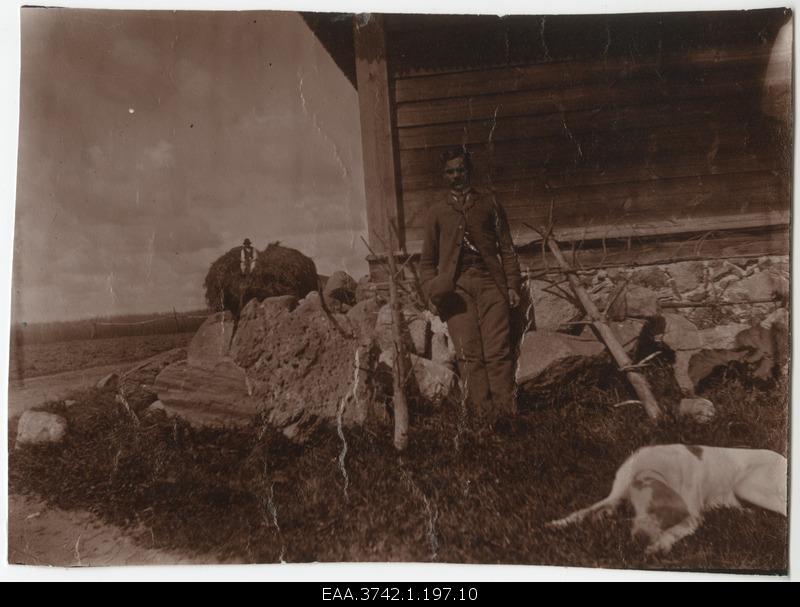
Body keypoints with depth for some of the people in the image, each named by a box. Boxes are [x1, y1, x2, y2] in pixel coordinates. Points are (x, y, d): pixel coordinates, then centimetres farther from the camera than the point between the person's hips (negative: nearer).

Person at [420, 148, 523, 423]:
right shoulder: (437, 211, 17)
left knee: (498, 351, -8)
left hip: (490, 282, 0)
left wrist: (513, 284, 3)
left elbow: (506, 248, 14)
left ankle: (507, 413, -5)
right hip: (456, 288, 0)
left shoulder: (489, 204, 17)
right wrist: (432, 291, 2)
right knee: (469, 354, -7)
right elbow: (427, 259, 17)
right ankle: (483, 417, -5)